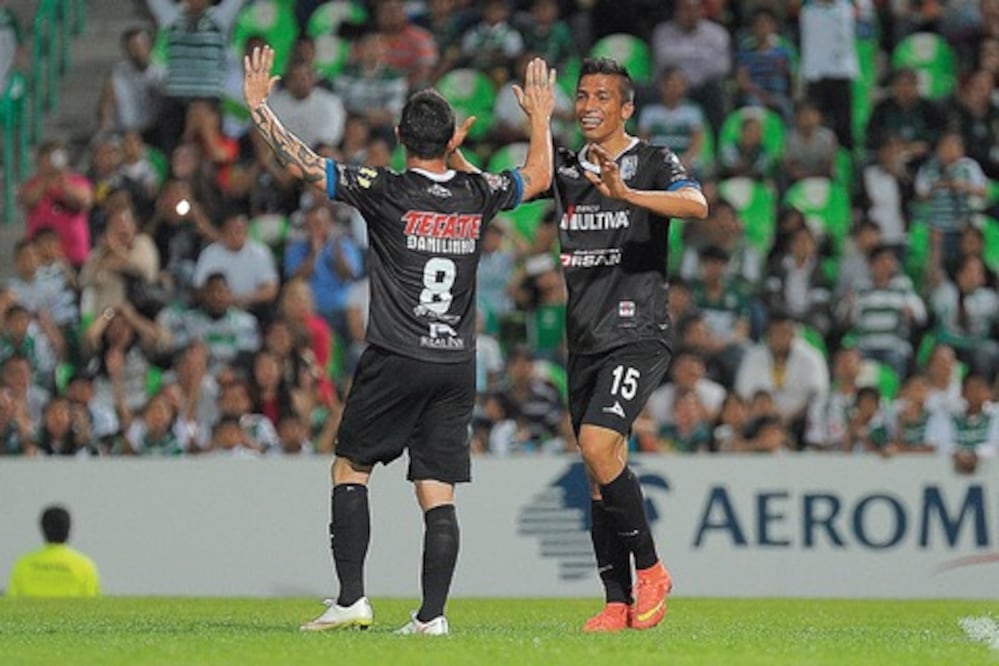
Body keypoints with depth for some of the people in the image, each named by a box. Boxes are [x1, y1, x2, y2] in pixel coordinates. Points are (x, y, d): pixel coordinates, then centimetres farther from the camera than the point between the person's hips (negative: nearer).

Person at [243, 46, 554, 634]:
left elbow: (302, 163, -6)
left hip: (395, 361, -3)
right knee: (438, 493, 2)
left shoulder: (386, 191, -7)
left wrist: (259, 105, 4)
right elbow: (539, 176, 24)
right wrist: (541, 118, 39)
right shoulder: (478, 196, 5)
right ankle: (432, 615, -4)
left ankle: (352, 599, 0)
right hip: (457, 365, 3)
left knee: (350, 469, 9)